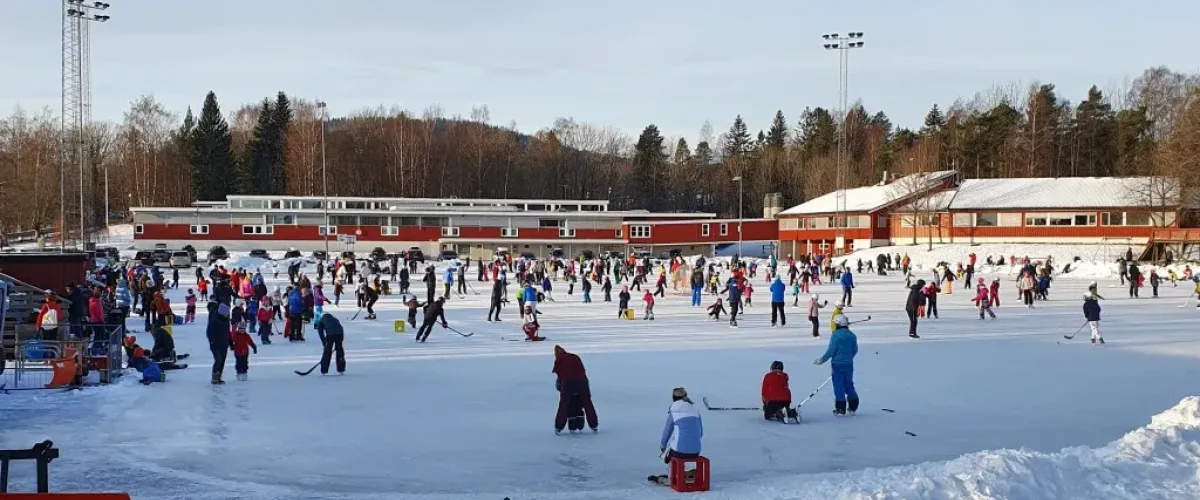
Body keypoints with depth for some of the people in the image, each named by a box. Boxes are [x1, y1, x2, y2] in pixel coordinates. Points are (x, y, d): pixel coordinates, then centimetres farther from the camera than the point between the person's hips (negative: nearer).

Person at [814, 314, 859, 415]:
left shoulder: (836, 335, -13)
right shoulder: (852, 335, 6)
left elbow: (831, 350, -15)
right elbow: (855, 350, 13)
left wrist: (822, 360, -7)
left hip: (837, 364, -6)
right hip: (849, 364, 6)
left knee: (838, 386, 0)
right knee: (849, 385, 15)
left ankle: (841, 409, 2)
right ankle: (852, 408, 19)